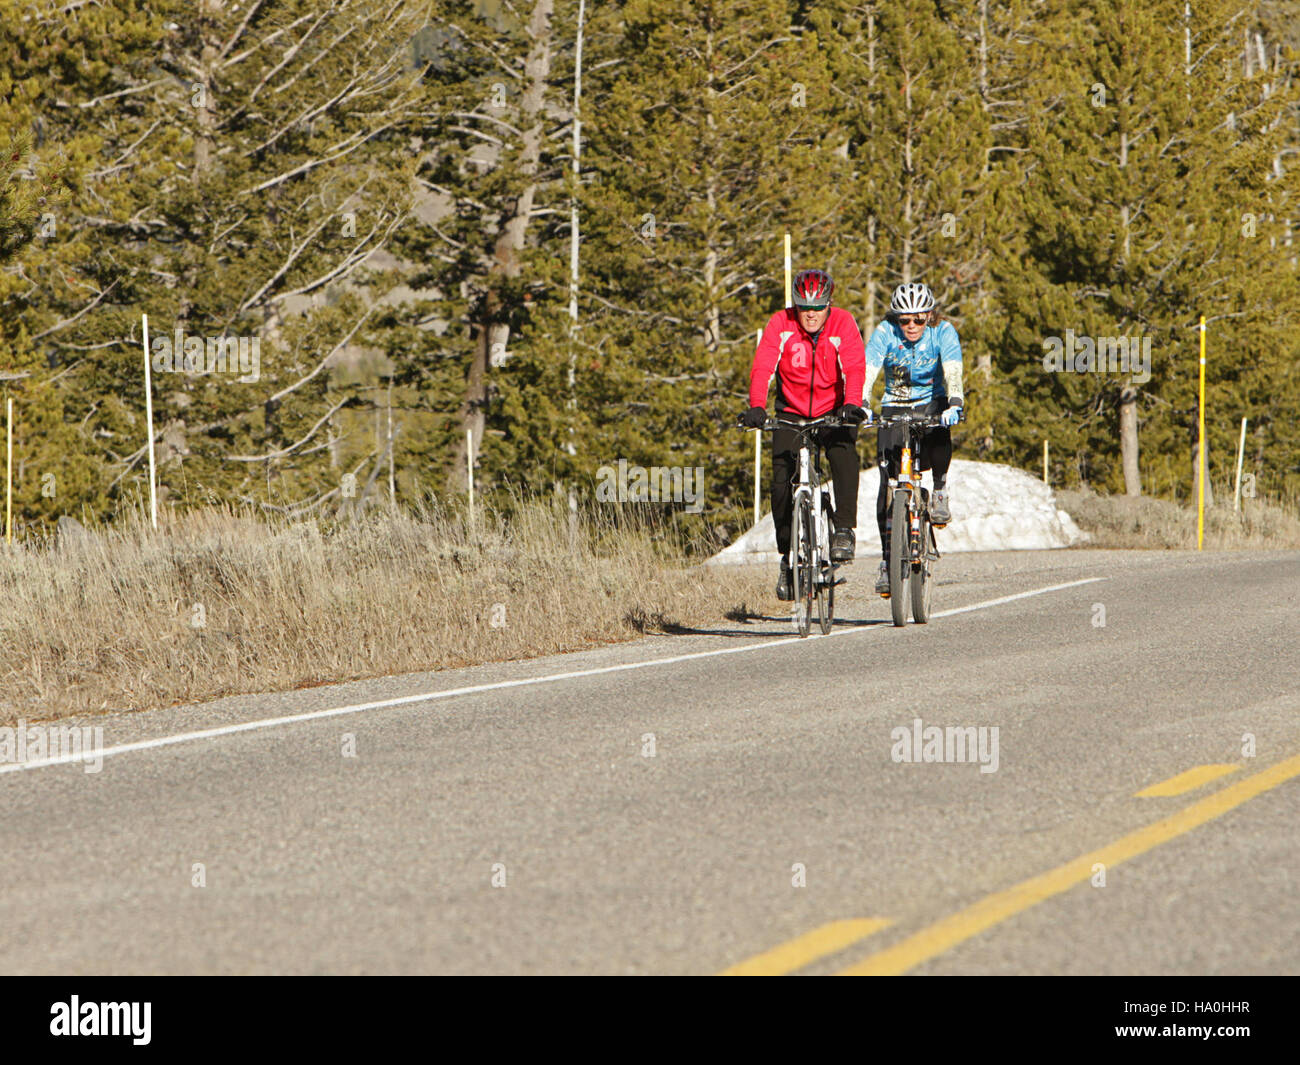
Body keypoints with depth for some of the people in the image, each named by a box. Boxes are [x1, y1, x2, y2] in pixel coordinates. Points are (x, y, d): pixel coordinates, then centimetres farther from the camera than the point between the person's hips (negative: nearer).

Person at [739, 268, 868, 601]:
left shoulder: (843, 323, -14)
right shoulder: (781, 324, -13)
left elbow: (855, 368, -25)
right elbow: (762, 367, -22)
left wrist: (852, 405, -44)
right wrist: (757, 407, -39)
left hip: (833, 410, -1)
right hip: (792, 412, 1)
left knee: (843, 451, -31)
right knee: (782, 480, -11)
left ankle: (844, 530, -24)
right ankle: (788, 555, 5)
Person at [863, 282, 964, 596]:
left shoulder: (942, 332, -15)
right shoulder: (885, 333, -14)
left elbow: (953, 372, -29)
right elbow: (867, 372, -26)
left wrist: (954, 405, -48)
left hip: (931, 403, -1)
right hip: (895, 407, 1)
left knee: (938, 433, -38)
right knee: (888, 483, -13)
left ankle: (940, 491, -14)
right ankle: (887, 558, -8)